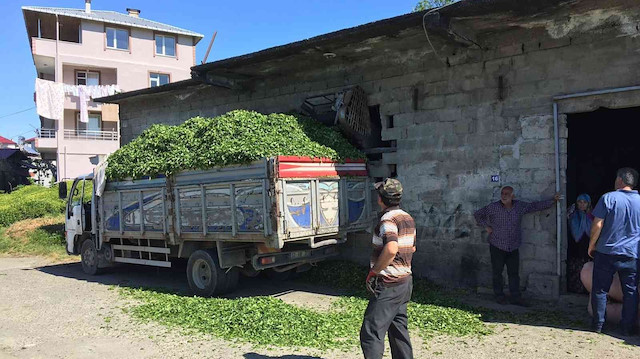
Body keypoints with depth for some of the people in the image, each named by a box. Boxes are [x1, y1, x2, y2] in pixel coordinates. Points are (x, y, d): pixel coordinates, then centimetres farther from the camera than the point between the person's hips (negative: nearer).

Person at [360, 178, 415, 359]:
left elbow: (391, 249, -33)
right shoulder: (408, 218, 12)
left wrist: (374, 271, -22)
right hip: (405, 281, 10)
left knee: (371, 333, -9)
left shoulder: (388, 219, -17)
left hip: (389, 285, -10)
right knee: (399, 330, 18)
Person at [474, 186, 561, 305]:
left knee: (514, 273, 6)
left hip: (513, 247, 3)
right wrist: (486, 226, -3)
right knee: (497, 272, 4)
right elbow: (478, 214, 3)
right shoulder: (493, 207, -7)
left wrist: (553, 200, 11)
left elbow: (536, 206, 12)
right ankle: (499, 296, 17)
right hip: (497, 246, -3)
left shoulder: (520, 206, 2)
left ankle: (516, 297, 14)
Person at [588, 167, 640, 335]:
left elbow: (597, 225, -11)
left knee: (600, 290, 7)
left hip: (606, 252, -3)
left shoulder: (608, 198, -9)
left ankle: (598, 325, 12)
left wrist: (591, 245, 0)